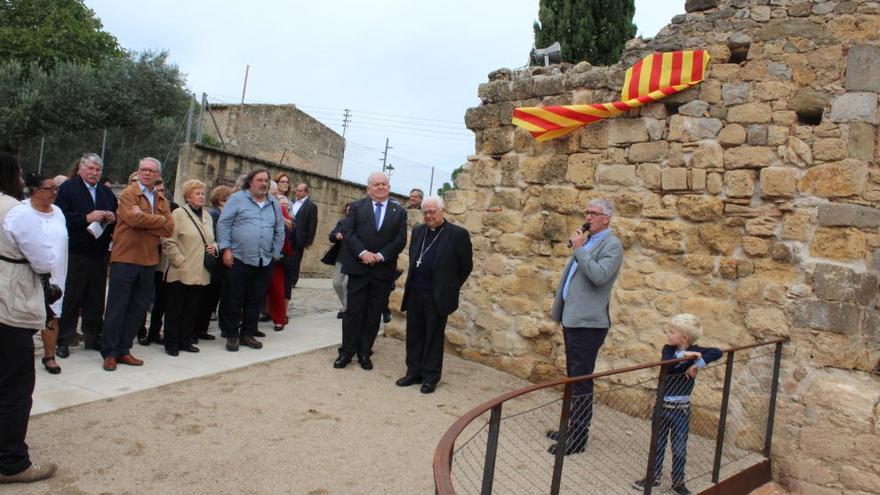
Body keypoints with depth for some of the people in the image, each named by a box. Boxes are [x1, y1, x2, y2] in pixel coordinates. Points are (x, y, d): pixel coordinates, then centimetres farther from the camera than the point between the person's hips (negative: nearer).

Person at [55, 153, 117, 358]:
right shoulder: (68, 188, -2)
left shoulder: (106, 192, 15)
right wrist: (87, 218, -19)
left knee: (96, 298, 10)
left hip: (99, 254, 5)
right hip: (74, 254, -5)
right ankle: (64, 340, 10)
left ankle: (93, 337, 19)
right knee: (70, 298, 1)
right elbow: (61, 217, -13)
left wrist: (113, 218, -4)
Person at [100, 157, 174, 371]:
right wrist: (159, 220, -8)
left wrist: (145, 220, -12)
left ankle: (123, 350, 20)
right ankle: (109, 352, 10)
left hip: (149, 260, 6)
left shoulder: (162, 200, 12)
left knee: (138, 308, 10)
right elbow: (135, 219, -21)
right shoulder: (128, 194, -4)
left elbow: (169, 229, 0)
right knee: (117, 307, 1)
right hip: (125, 258, -6)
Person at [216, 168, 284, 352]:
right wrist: (226, 249, -9)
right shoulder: (237, 199, -2)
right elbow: (223, 224, -4)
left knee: (256, 300, 10)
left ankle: (248, 334, 21)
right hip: (239, 260, -4)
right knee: (234, 300, 4)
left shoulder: (274, 204, 11)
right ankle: (231, 335, 15)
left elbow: (280, 231, 15)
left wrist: (275, 254, 10)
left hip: (265, 262, 4)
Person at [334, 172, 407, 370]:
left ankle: (365, 353, 17)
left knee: (373, 315, 7)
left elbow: (401, 240, -1)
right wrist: (363, 252, -17)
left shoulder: (399, 212, 7)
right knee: (353, 312, 3)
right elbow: (347, 232, -4)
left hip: (383, 270, 1)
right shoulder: (356, 207, 5)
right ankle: (347, 352, 13)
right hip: (358, 268, -1)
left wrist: (380, 255, -13)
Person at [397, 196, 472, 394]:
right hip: (414, 294, 5)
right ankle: (414, 372, 23)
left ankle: (430, 377, 16)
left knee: (434, 337, 5)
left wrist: (450, 288, 1)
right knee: (414, 335, 11)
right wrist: (411, 282, 15)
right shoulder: (418, 231, 10)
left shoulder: (458, 234, -8)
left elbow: (466, 266, -3)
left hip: (437, 296, -5)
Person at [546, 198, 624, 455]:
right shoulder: (587, 240, 15)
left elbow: (599, 276, -25)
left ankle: (578, 438, 5)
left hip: (587, 322, -9)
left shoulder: (612, 245, -10)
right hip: (572, 319, 9)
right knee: (573, 377, 18)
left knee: (581, 380, -4)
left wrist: (579, 248, -18)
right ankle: (573, 428, 31)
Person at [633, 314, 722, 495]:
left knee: (679, 448, 9)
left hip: (681, 408, -2)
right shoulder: (668, 349, -5)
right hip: (662, 404, 2)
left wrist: (698, 364, -31)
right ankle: (654, 477, 28)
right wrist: (683, 356, -32)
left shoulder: (694, 351, -10)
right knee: (657, 444, 14)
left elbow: (717, 352, -25)